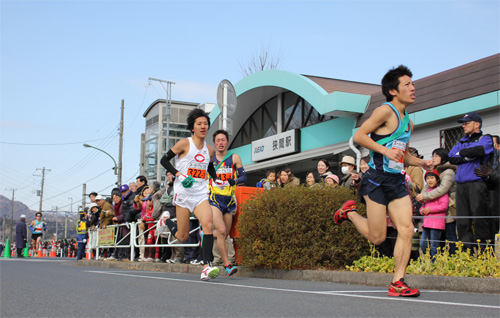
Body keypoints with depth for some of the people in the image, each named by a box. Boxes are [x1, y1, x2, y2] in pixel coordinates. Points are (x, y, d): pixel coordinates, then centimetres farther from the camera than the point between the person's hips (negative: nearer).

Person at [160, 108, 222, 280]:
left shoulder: (210, 149, 10)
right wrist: (179, 175, -13)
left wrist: (216, 180, 9)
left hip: (201, 194, 3)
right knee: (182, 237, 3)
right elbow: (164, 160, -1)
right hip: (183, 193, -3)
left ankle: (207, 266, -24)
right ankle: (166, 221, 37)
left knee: (207, 223, -23)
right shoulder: (184, 144, -4)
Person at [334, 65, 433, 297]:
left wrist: (421, 163, 12)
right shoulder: (386, 111, -7)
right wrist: (386, 150, -21)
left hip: (397, 181, 8)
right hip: (377, 179, -8)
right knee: (377, 237, -3)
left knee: (406, 229, -6)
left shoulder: (408, 123, 19)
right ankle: (350, 211, 24)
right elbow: (359, 136, -13)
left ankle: (397, 283, 0)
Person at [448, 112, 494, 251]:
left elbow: (479, 150, -15)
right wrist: (469, 156, -5)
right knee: (462, 222, 0)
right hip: (461, 185, 6)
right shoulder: (461, 142, 25)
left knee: (479, 220, -9)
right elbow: (451, 158, 10)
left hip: (477, 183, -6)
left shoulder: (485, 139, 8)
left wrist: (461, 153, 1)